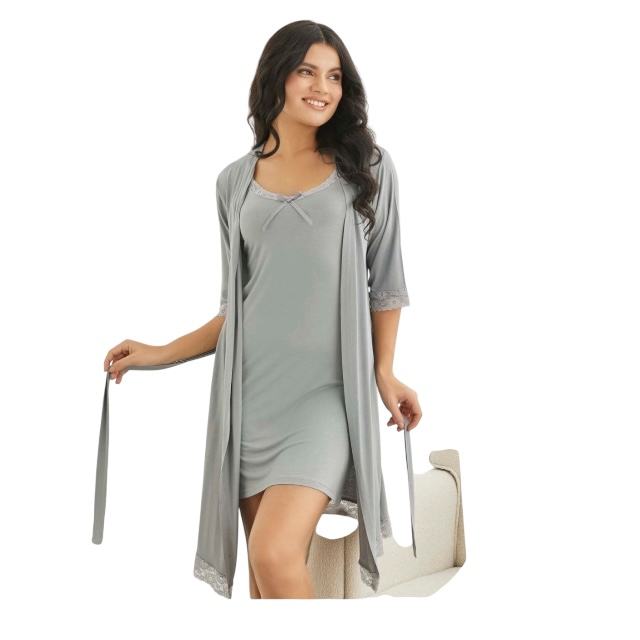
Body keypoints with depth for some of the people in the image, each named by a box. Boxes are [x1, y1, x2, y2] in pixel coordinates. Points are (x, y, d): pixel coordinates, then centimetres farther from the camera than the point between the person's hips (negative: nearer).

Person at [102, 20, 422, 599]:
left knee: (276, 556, -20)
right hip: (253, 392, 3)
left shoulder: (365, 167, 6)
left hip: (326, 391, -3)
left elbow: (385, 282, 8)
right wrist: (163, 354, 9)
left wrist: (384, 372, -3)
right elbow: (237, 305, 15)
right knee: (264, 571, 6)